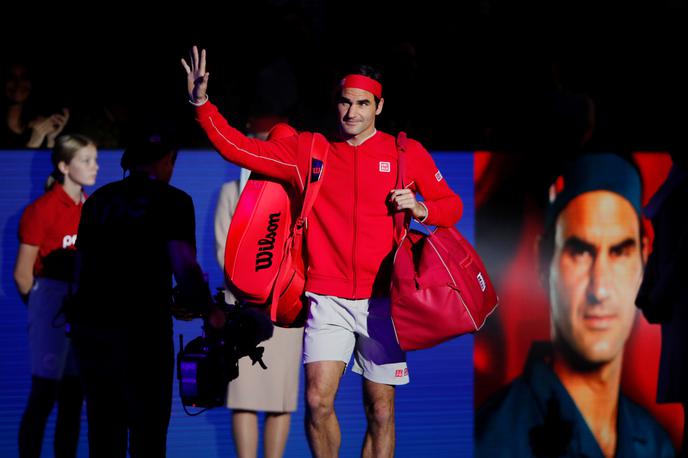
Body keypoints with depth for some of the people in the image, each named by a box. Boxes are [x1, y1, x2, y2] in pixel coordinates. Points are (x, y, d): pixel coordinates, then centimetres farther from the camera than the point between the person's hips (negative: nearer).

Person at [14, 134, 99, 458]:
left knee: (73, 398, 8)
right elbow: (22, 274, -7)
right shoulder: (43, 209, -9)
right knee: (43, 395, -6)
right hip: (53, 309, -6)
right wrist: (44, 310, 3)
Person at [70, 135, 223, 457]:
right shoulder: (172, 201, -3)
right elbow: (184, 267, -13)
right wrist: (209, 313, 0)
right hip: (140, 330, -5)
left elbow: (81, 265, 16)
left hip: (88, 325, 6)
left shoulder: (98, 200, 14)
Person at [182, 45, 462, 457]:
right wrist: (202, 103, -4)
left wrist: (421, 209, -9)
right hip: (328, 298, 0)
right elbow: (239, 148, 7)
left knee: (380, 409, 3)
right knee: (318, 400, -13)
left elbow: (452, 205, 12)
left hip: (382, 298, 0)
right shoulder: (308, 151, 8)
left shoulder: (407, 153, 6)